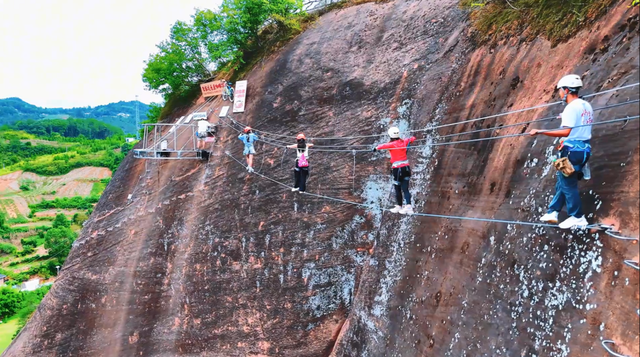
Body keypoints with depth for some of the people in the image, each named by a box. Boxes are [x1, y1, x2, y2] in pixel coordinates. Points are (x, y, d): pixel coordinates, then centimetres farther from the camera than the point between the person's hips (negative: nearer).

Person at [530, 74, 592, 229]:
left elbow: (566, 132, -23)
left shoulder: (571, 107, -16)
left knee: (567, 183, -1)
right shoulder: (586, 106, 13)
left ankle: (577, 217, 4)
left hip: (572, 150, -10)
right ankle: (553, 212, 20)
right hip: (583, 149, 10)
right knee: (562, 181, 15)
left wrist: (540, 132, -25)